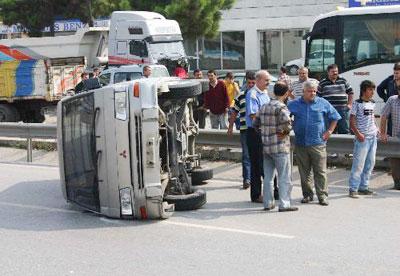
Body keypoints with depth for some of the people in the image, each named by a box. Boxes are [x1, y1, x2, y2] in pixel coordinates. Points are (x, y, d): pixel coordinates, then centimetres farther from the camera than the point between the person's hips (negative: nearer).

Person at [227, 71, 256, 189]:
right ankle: (246, 179, 1)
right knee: (246, 155, -1)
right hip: (245, 130, 0)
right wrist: (230, 126, 9)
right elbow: (234, 112, 12)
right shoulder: (241, 96, 7)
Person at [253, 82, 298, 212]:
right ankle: (284, 204, 1)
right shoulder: (281, 107, -13)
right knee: (284, 177, 0)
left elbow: (255, 124, 14)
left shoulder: (264, 107, 10)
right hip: (280, 147, -7)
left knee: (268, 176, 13)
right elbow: (286, 121, -30)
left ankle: (268, 203, 18)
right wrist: (286, 131, -12)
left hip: (266, 146, 7)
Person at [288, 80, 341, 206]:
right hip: (300, 143, 2)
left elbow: (335, 117, 13)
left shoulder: (323, 103, 5)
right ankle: (307, 194, 18)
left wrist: (329, 131, 5)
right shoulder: (294, 104, 7)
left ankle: (322, 196, 1)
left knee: (320, 171, -4)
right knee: (304, 171, 8)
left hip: (318, 143, -2)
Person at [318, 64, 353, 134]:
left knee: (344, 130, 5)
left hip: (342, 110, 2)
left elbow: (350, 92, 18)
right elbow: (318, 96, 6)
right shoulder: (323, 83, 2)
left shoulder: (343, 81, 10)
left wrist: (349, 104, 9)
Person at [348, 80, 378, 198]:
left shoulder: (372, 103, 11)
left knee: (370, 164, 11)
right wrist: (358, 133, -20)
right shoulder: (357, 104, -9)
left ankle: (363, 187, 21)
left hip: (373, 137, 7)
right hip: (362, 138, -7)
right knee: (359, 164, -8)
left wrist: (376, 128, 10)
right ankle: (353, 189, -2)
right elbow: (352, 121, -11)